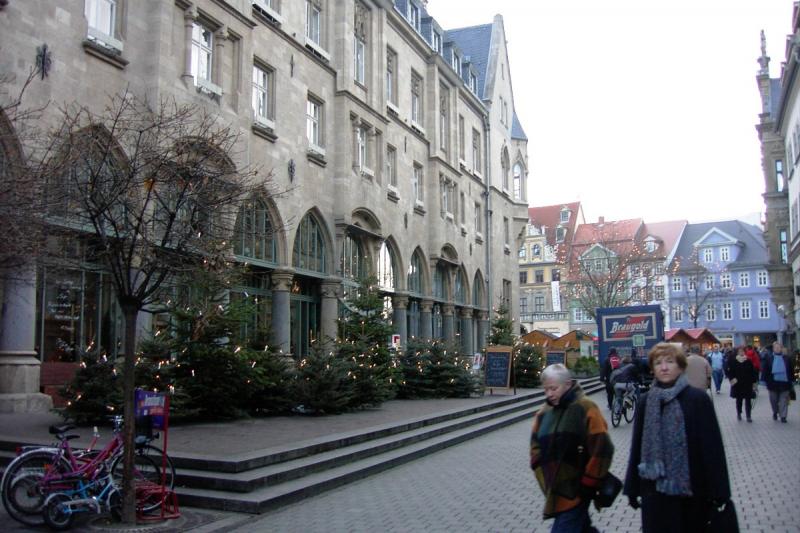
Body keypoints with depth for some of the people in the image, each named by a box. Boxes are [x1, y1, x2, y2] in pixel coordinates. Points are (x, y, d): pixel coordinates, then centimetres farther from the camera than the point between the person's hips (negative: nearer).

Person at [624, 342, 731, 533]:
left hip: (691, 489, -3)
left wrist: (718, 490, -8)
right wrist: (632, 488, 8)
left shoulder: (698, 399, -7)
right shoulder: (646, 401, 4)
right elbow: (637, 446, 7)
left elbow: (712, 446, -7)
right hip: (654, 490, 3)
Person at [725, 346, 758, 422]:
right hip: (737, 384, 0)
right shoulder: (733, 361, -3)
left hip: (748, 384, 0)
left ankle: (748, 416, 4)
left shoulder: (749, 361, 0)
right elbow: (727, 371, -2)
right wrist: (731, 378, -13)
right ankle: (739, 413, 27)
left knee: (748, 400, -1)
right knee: (739, 400, 11)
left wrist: (754, 382, 2)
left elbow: (753, 373, 4)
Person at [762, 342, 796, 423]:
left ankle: (783, 416, 5)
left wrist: (792, 380, 4)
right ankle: (775, 412, 33)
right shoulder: (768, 358, 1)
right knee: (774, 400, 13)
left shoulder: (787, 358, 4)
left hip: (784, 382, 0)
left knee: (784, 400, 2)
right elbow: (764, 370, 0)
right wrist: (765, 380, -5)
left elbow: (791, 370, 8)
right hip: (773, 382, 0)